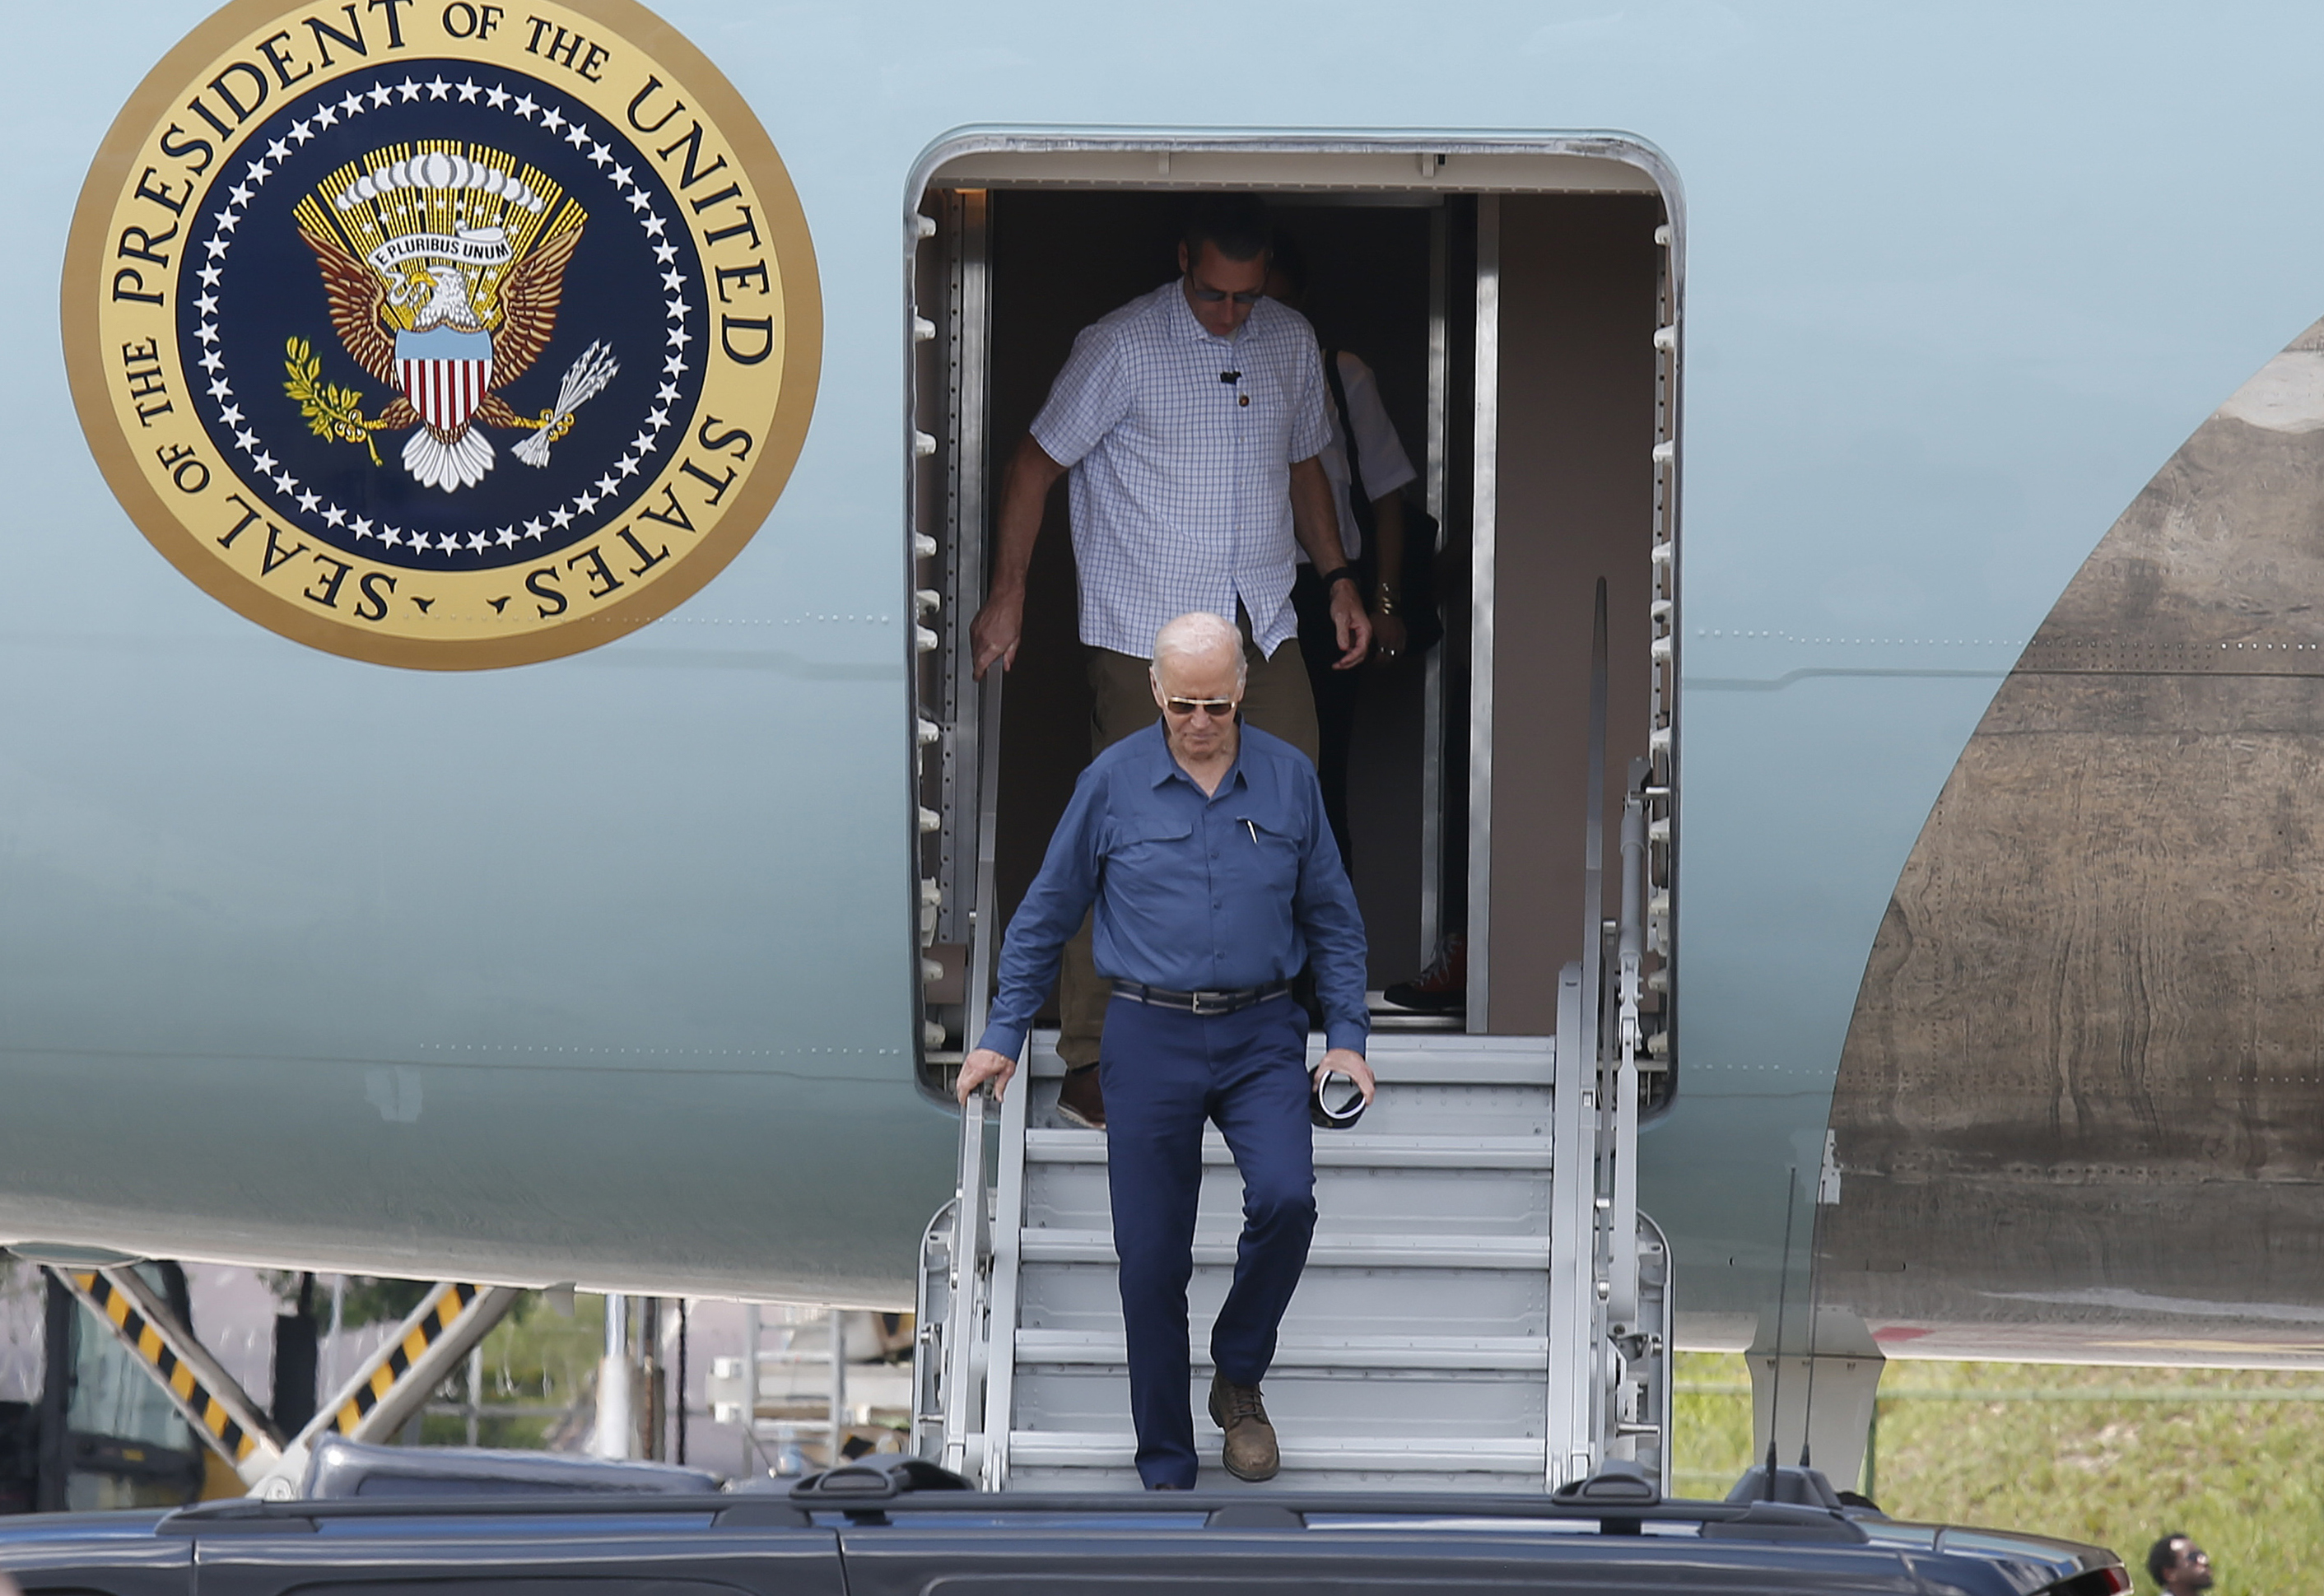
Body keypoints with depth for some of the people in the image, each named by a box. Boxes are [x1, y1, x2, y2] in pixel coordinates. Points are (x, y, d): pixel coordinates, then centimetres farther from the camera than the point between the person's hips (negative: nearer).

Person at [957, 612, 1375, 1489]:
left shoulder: (1289, 778, 3)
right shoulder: (1114, 782, -1)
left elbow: (1332, 919, 10)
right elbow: (1045, 915, 7)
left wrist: (1347, 1037, 1)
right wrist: (1003, 1037, 4)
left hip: (1262, 1037, 0)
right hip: (1151, 1038, 0)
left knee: (1286, 1196, -22)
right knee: (1151, 1254, 0)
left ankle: (1239, 1377, 3)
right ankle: (1166, 1467, 11)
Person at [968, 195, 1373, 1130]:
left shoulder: (1290, 343, 9)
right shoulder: (1121, 346, -8)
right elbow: (1036, 464, -4)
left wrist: (1338, 578, 17)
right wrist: (1007, 593, -9)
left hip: (1262, 627, 6)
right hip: (1146, 631, -6)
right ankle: (1092, 1061, -2)